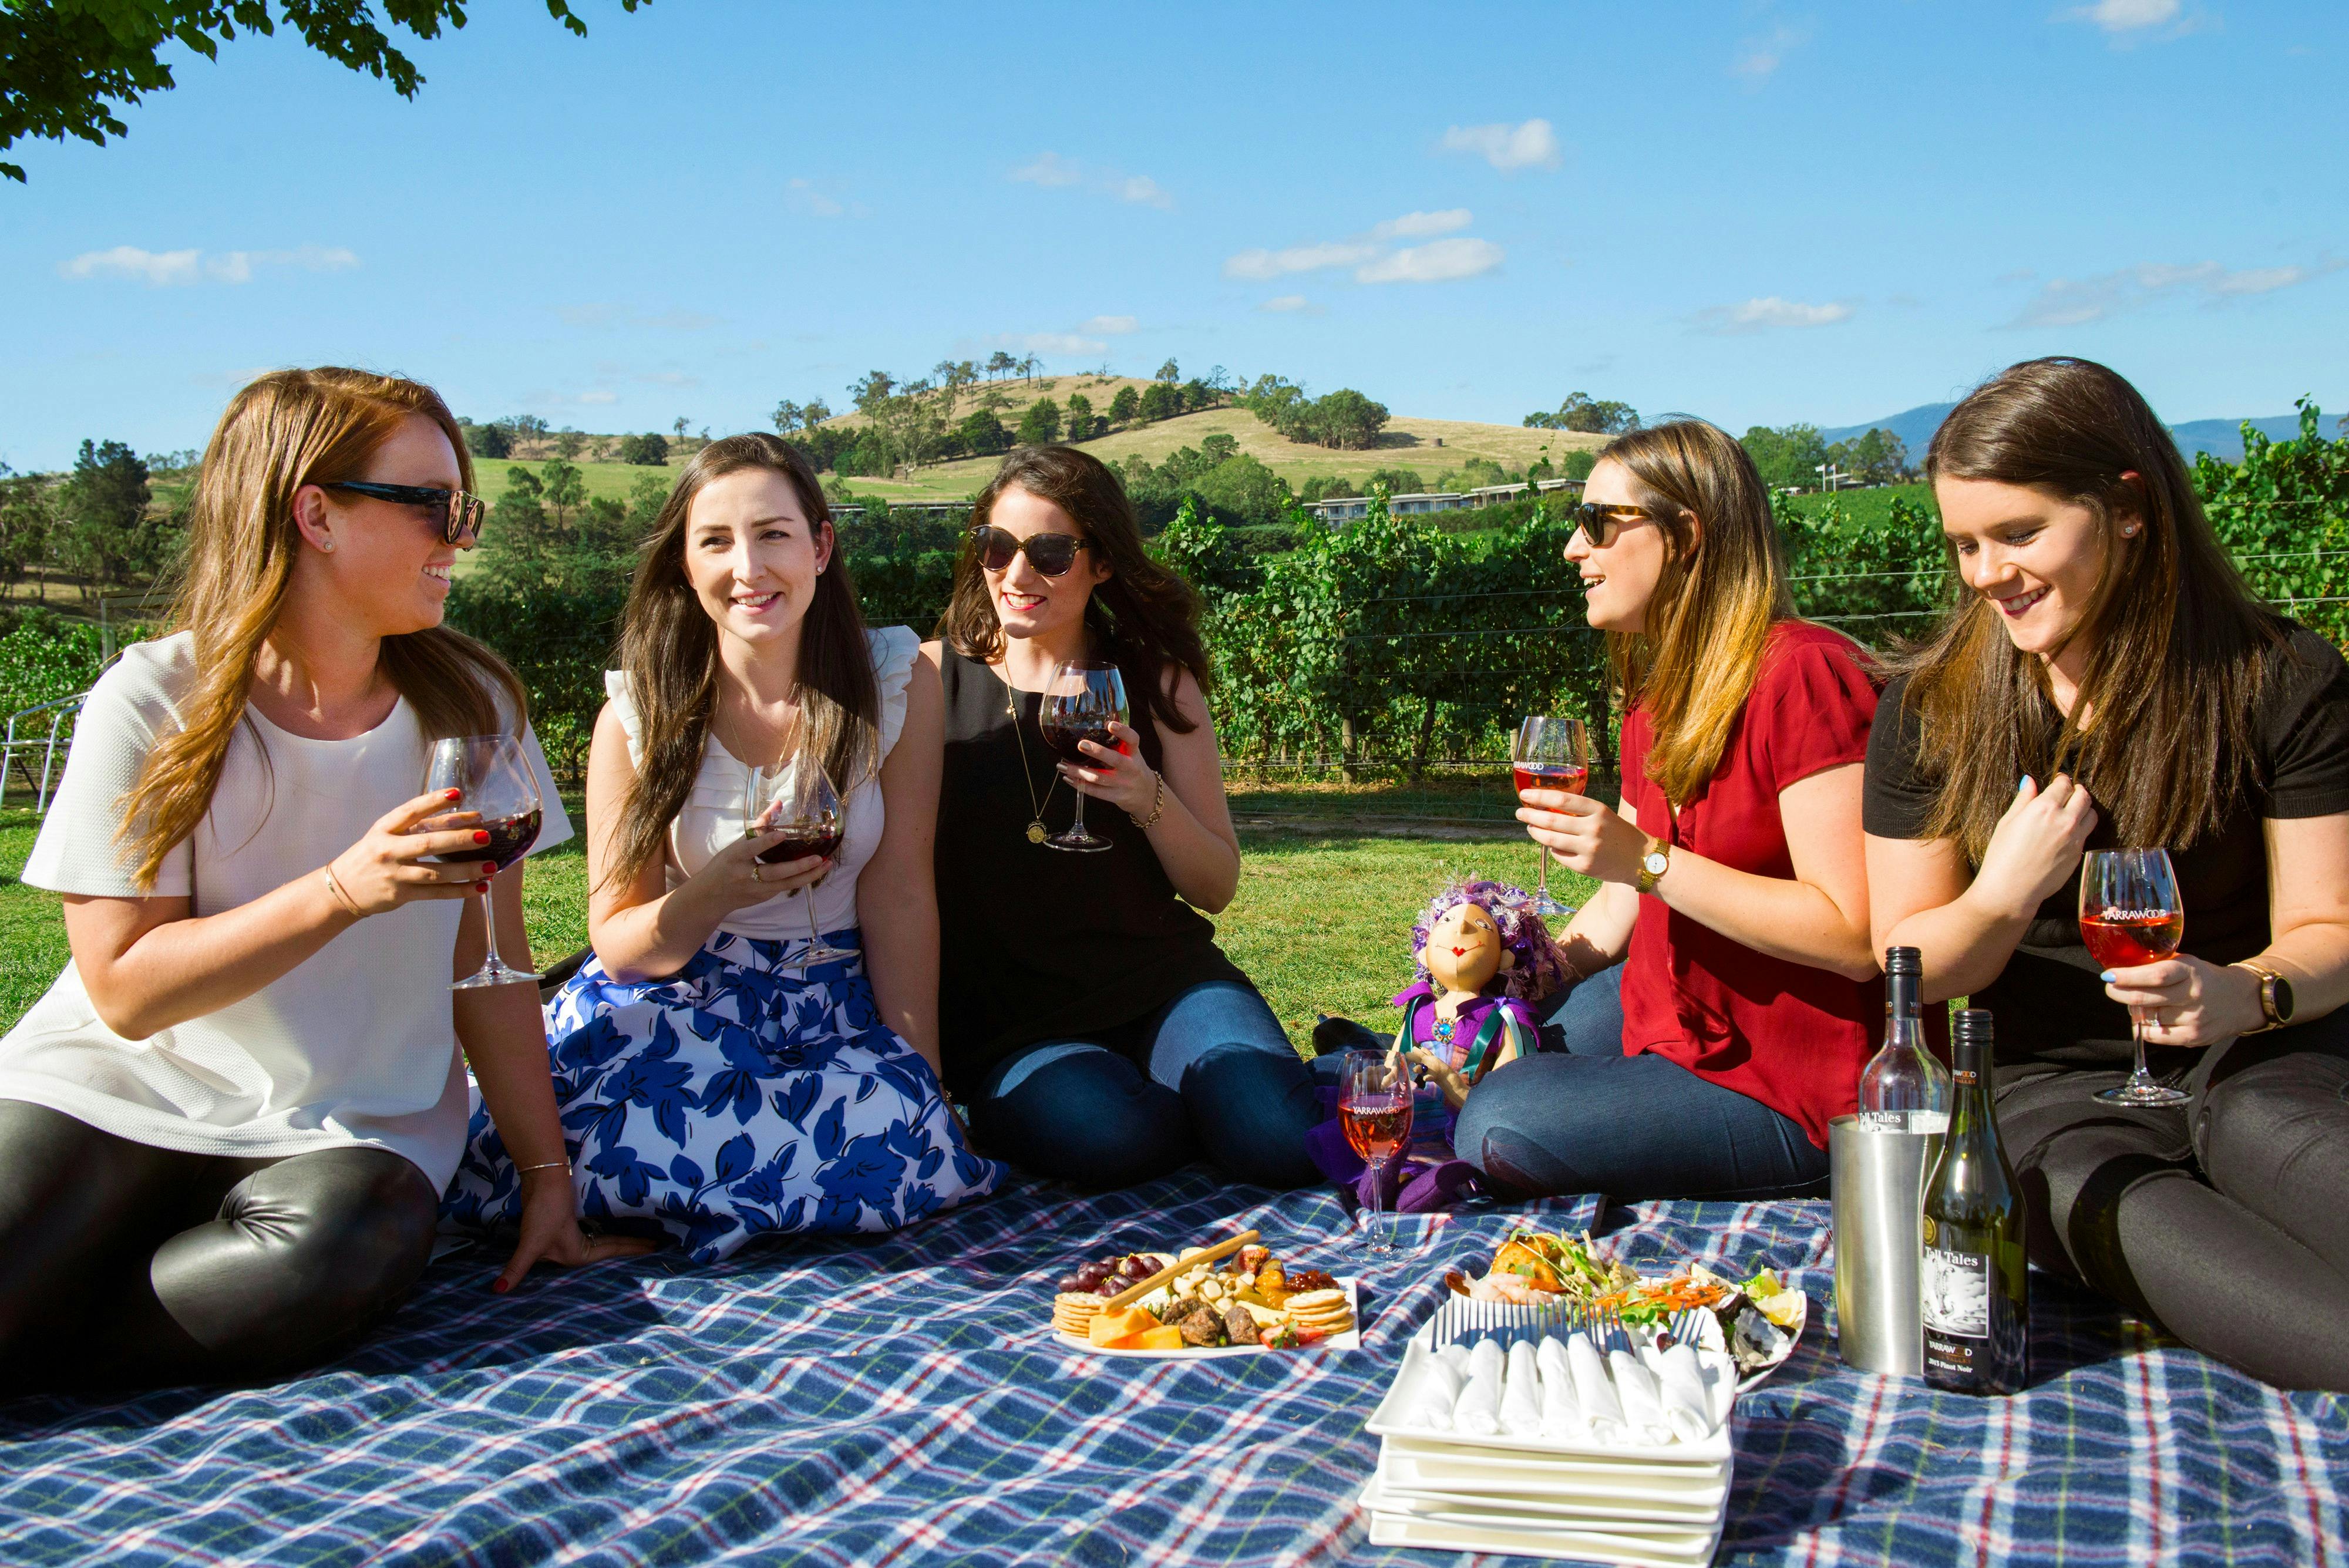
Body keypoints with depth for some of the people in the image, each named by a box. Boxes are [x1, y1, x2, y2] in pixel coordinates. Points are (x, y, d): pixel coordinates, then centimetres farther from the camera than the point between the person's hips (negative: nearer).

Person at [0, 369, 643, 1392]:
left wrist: (547, 1178, 1)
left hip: (351, 1125, 3)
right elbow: (125, 990, -11)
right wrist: (343, 892, -24)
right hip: (123, 1090, -2)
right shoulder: (154, 703, -7)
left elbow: (489, 968, 5)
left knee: (353, 1246, -33)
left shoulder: (471, 704, 2)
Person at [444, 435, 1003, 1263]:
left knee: (896, 1128, -32)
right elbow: (617, 944, 0)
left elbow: (900, 893, -4)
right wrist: (714, 894, -22)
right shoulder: (637, 715, -2)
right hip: (672, 1002, -1)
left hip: (836, 1008, 1)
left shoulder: (898, 681, -2)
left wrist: (920, 1075, -12)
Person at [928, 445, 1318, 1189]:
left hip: (1163, 980, 2)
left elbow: (1217, 888, 5)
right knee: (1107, 1136, -34)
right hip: (1007, 1022, -1)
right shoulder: (935, 676, 1)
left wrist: (1151, 800, -15)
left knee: (1281, 1144, -25)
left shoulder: (1158, 682, 5)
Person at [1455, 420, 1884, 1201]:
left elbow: (1856, 938, -26)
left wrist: (1649, 860, -27)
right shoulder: (1659, 702, 8)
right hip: (1681, 1011, 9)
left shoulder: (1802, 674, -21)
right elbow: (1613, 916, 14)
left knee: (1500, 1124, -19)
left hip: (1799, 1103, -9)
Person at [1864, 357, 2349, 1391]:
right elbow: (1913, 971, 4)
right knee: (2113, 1206, -37)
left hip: (2254, 1056, 0)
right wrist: (2006, 892, -18)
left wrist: (2245, 993, -24)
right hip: (2051, 1082, 0)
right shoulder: (1931, 712, 1)